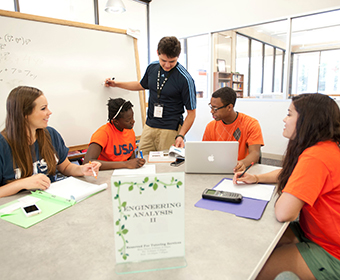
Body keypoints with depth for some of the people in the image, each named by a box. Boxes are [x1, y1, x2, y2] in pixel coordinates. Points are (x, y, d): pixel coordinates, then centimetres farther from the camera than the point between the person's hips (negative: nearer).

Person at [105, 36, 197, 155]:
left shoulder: (185, 79, -15)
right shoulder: (152, 67, 3)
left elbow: (191, 112, -10)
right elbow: (141, 85, 25)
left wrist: (180, 136, -21)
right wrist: (116, 83, 23)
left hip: (170, 130, -5)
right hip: (149, 127, 5)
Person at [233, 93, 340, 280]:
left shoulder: (316, 157, -30)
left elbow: (283, 213, -34)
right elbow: (287, 173, 18)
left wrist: (284, 198, -10)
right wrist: (256, 178, 1)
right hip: (313, 232, 9)